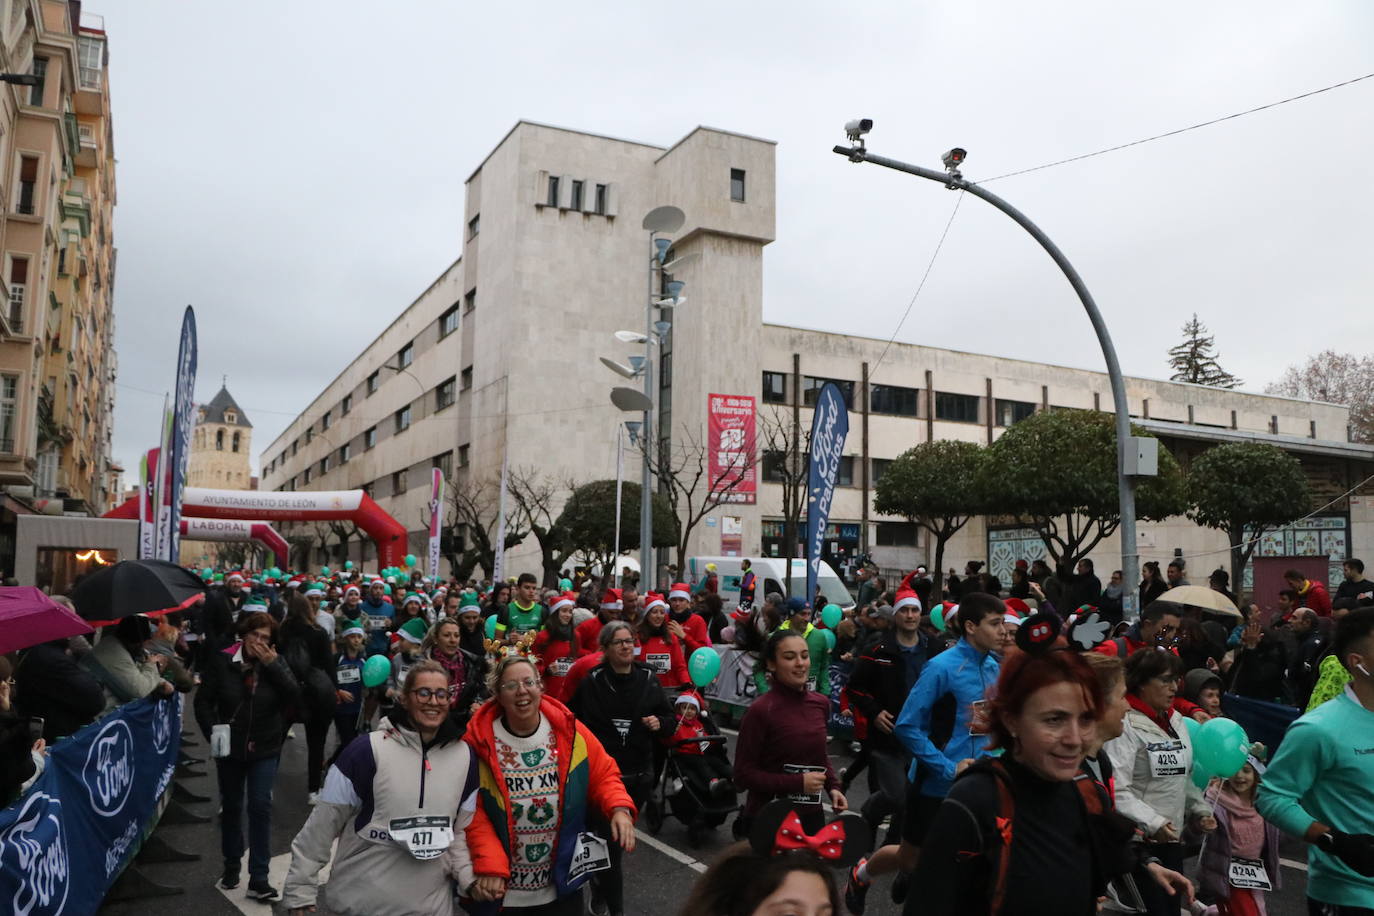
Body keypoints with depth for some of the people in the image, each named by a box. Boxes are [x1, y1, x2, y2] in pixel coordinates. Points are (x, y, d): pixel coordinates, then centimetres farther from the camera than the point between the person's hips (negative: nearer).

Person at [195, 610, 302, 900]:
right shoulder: (223, 661, -9)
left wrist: (272, 665, -22)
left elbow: (294, 697, -16)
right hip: (230, 746, 1)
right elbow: (203, 700, -5)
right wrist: (214, 732, -16)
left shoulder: (276, 662, -6)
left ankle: (258, 879, 0)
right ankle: (231, 865, 36)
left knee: (261, 806, -5)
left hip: (264, 748, 0)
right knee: (231, 806, 15)